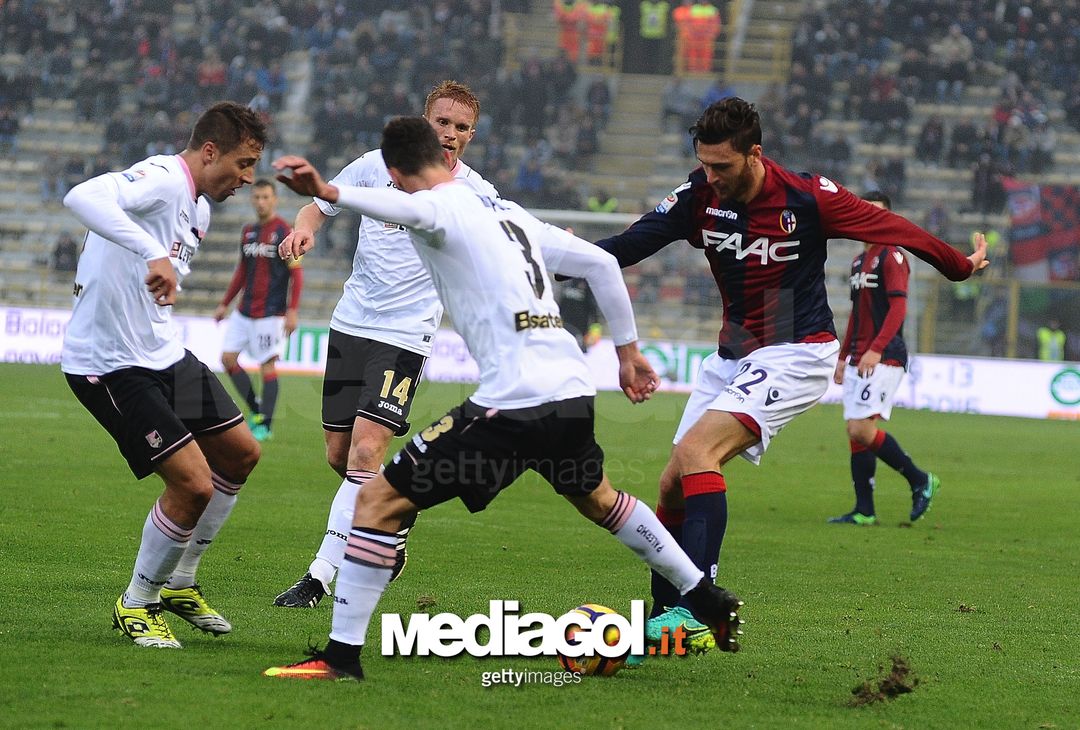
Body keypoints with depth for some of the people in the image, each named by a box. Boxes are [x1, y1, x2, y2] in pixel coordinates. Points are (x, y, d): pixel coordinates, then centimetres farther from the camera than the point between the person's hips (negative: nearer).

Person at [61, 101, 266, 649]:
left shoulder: (198, 211, 12)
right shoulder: (161, 180, -20)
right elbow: (82, 197, -40)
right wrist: (154, 253, -48)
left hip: (163, 353, 10)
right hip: (108, 364, -10)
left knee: (241, 453, 15)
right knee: (193, 484, -14)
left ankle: (179, 583, 29)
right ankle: (136, 603, 8)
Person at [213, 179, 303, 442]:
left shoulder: (284, 232, -9)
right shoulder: (248, 232, 11)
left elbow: (296, 274, -10)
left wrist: (292, 310, -17)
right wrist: (225, 303, 20)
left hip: (270, 312, -7)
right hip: (244, 310, 7)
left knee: (267, 366, -5)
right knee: (228, 358, 3)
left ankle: (265, 425, 2)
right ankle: (257, 411, 14)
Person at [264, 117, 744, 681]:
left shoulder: (442, 207, -1)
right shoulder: (509, 213, 22)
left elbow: (406, 209, -27)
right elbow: (601, 263, 22)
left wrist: (330, 193, -46)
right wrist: (628, 352, 29)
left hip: (511, 402, -8)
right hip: (575, 390, 8)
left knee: (379, 501, -2)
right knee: (597, 498, 36)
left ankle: (341, 656, -7)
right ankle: (711, 603, 44)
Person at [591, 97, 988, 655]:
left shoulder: (807, 197, -15)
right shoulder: (700, 196, -3)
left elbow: (889, 228, -2)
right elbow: (634, 242, -14)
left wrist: (960, 266, 10)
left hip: (796, 354, -7)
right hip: (733, 355, 7)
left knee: (697, 451, -26)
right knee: (673, 484, 2)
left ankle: (694, 608, -34)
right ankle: (664, 616, 16)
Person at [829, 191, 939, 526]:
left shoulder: (892, 257, -8)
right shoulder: (859, 260, 20)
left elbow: (898, 308, -17)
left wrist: (875, 350, -25)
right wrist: (844, 356, 23)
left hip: (885, 358, -9)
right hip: (859, 359, 9)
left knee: (861, 429, -16)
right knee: (855, 432, 4)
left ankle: (920, 480, -1)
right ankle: (864, 511, 5)